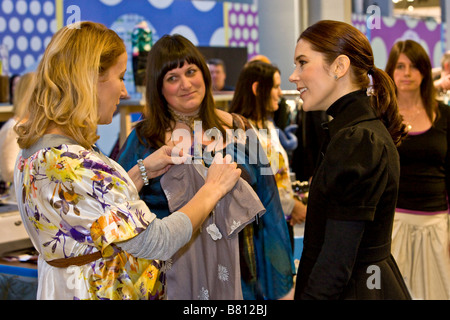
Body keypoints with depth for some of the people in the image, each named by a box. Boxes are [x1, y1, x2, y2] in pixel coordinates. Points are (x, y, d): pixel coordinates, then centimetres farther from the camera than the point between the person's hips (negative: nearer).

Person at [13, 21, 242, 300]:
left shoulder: (37, 149, 1)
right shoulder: (71, 167, -29)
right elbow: (158, 242, -26)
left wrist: (143, 171, 6)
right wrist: (213, 189, -14)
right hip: (106, 293, -9)